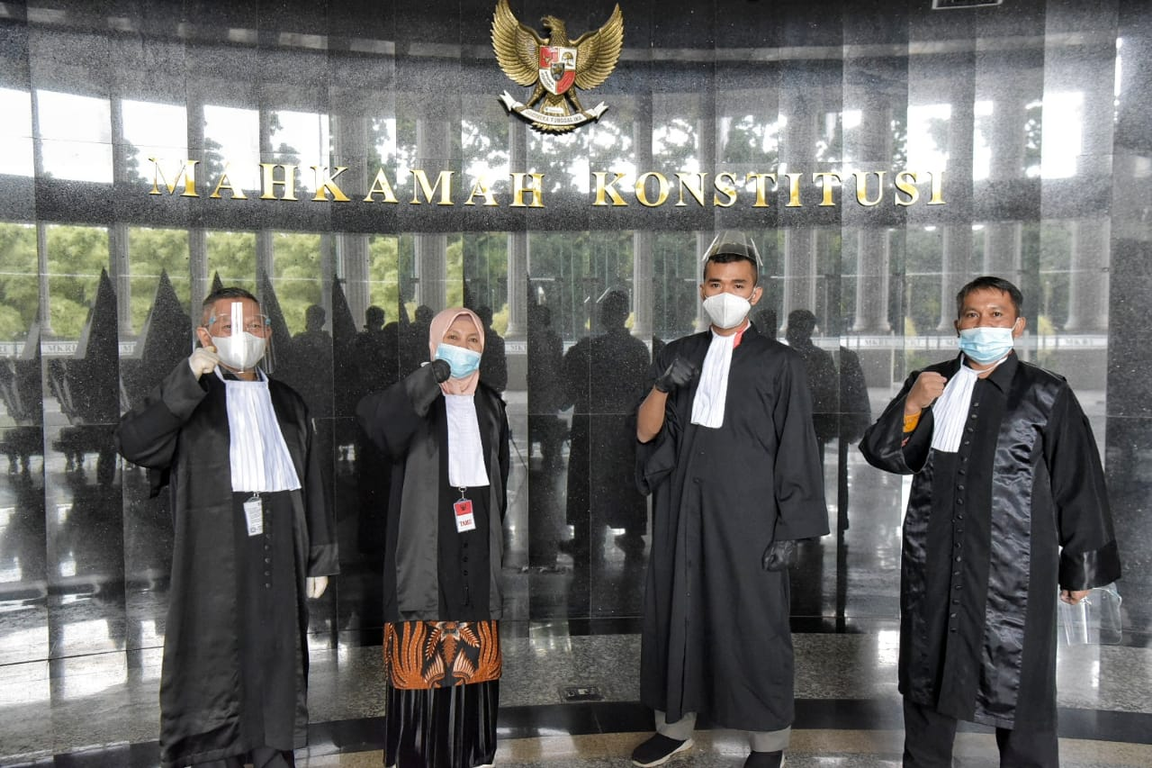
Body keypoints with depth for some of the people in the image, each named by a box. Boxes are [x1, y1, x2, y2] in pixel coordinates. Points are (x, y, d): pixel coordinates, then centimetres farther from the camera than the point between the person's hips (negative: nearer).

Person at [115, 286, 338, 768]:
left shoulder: (287, 403, 18)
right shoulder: (187, 398, 6)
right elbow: (131, 444, -13)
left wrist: (319, 559, 12)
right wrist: (190, 378, -17)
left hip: (280, 557, 4)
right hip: (215, 561, -3)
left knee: (278, 666, 8)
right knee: (216, 671, -1)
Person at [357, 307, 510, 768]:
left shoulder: (490, 405, 14)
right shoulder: (414, 400, -1)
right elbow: (373, 418, -25)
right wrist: (431, 378, -35)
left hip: (476, 542, 4)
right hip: (426, 543, -4)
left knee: (475, 654, 8)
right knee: (422, 654, -4)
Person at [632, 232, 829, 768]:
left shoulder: (779, 363, 1)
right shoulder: (677, 355, 11)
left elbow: (795, 450, -1)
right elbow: (646, 432, 5)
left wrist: (789, 530, -7)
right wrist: (662, 388, -14)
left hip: (747, 516, -3)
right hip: (682, 511, 4)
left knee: (754, 623, 2)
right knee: (675, 613, 10)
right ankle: (674, 725, 27)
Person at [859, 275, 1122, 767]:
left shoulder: (1046, 396, -2)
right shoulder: (928, 385, 6)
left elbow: (1078, 488, 1)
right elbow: (881, 454, 6)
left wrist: (1080, 569, 3)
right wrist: (910, 408, -11)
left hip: (1013, 573, -3)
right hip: (933, 566, 3)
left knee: (1020, 689, 5)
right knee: (928, 676, 17)